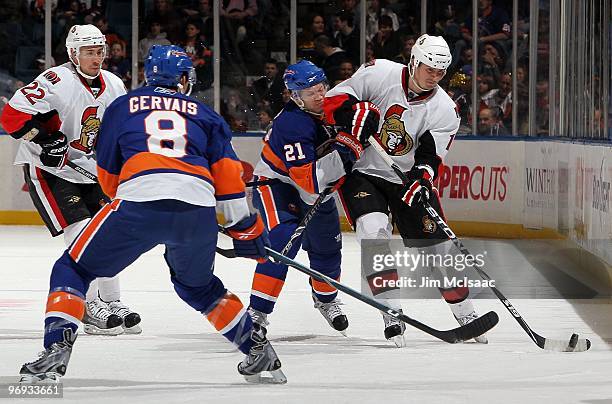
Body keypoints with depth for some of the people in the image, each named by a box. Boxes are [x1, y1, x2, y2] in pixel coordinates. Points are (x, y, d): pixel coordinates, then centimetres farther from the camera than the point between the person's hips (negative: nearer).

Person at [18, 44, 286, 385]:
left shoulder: (122, 107, 25)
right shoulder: (204, 114, 28)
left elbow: (108, 176, 28)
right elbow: (228, 174, 18)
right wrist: (246, 227, 22)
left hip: (138, 203, -3)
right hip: (199, 209, 3)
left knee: (74, 270, 13)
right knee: (198, 285, 31)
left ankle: (57, 350, -6)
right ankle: (259, 350, 26)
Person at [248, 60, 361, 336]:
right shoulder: (292, 124, -35)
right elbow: (308, 179, -38)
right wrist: (340, 155, -45)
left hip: (317, 186, 8)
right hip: (276, 183, -8)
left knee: (327, 245, 17)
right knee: (283, 239, -28)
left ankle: (326, 299, 46)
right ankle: (257, 313, -27)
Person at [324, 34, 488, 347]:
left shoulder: (444, 110, -7)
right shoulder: (379, 74, -14)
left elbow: (430, 157, -11)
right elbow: (333, 99, -11)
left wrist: (422, 178, -33)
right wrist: (354, 112, -32)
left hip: (407, 178, 3)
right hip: (361, 171, -3)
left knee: (436, 244, 0)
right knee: (374, 232, -24)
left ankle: (465, 313, 17)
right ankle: (392, 315, -20)